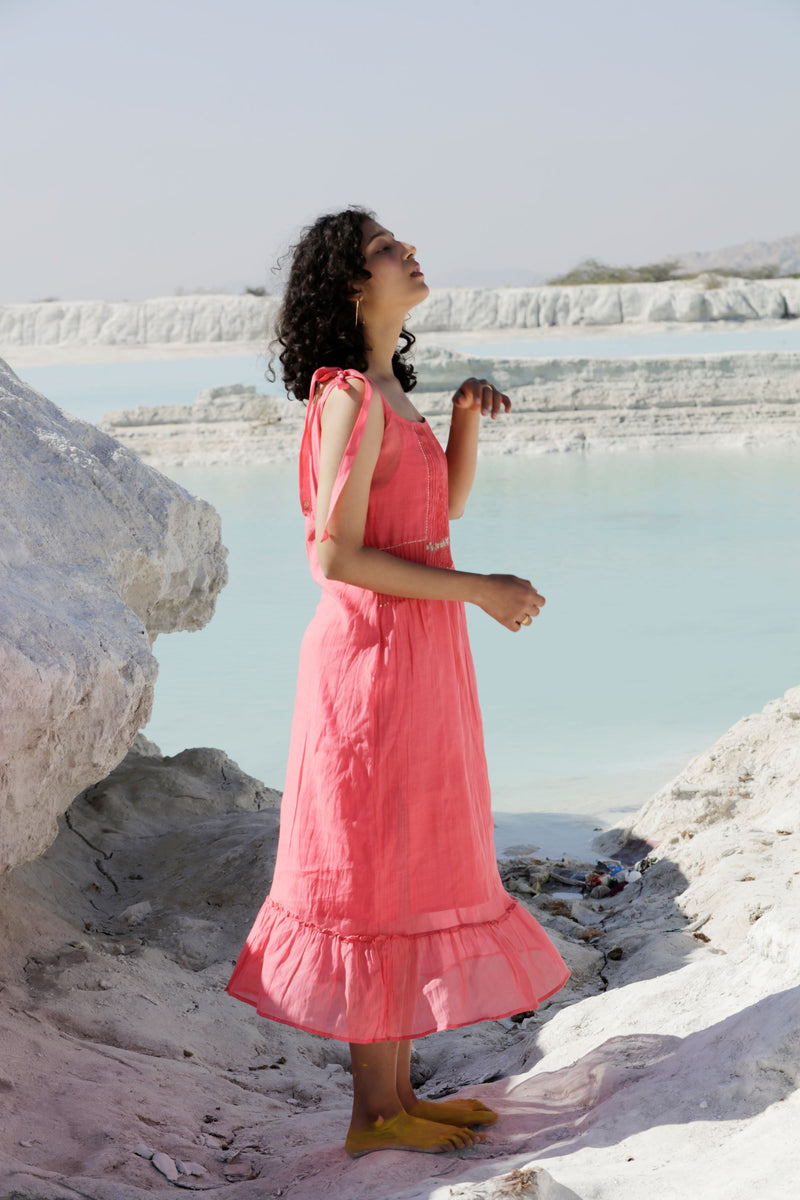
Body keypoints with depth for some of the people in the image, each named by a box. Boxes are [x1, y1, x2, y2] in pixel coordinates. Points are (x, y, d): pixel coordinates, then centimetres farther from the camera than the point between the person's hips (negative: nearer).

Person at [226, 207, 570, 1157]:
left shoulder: (385, 390, 13)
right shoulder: (349, 397, -15)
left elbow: (448, 503, 23)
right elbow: (335, 554, -20)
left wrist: (466, 416, 6)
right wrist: (479, 591, -17)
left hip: (420, 654, 10)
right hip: (377, 655, -10)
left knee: (412, 864, 14)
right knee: (380, 873, -2)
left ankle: (399, 1089, 24)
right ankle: (374, 1113, 10)